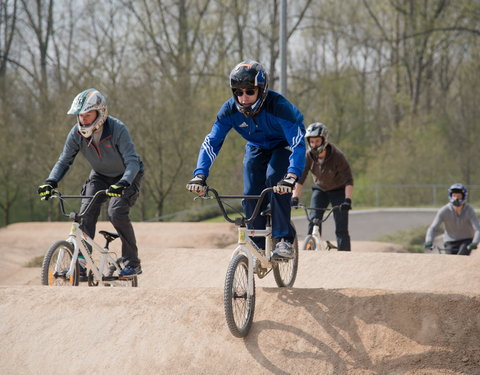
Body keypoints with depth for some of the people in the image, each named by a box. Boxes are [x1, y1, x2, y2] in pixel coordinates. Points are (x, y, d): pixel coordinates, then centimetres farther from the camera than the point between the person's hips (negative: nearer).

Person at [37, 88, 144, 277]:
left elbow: (132, 161, -35)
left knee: (116, 212, -24)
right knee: (86, 213, -15)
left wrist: (122, 184, -52)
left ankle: (132, 263, -12)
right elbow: (64, 161, -10)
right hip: (100, 176, 4)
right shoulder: (76, 133, -18)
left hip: (126, 176, -4)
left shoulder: (117, 129, -31)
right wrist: (50, 182, -27)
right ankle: (80, 263, -10)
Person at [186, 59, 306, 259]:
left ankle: (284, 240, -24)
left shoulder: (278, 106, -37)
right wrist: (200, 175, -39)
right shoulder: (230, 110, -25)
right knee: (250, 195, -10)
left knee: (275, 181, -29)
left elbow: (298, 143, -43)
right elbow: (211, 143, -24)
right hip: (256, 147, 4)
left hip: (284, 144, -4)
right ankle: (257, 247, 4)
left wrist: (292, 176, -58)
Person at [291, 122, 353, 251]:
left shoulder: (337, 156, -27)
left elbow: (349, 180, -27)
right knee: (313, 219, -16)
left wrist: (347, 199, -38)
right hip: (320, 189, 3)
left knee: (341, 228, -10)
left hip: (338, 191, -3)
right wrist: (295, 197, -31)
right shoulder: (308, 156, -19)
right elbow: (300, 178, -18)